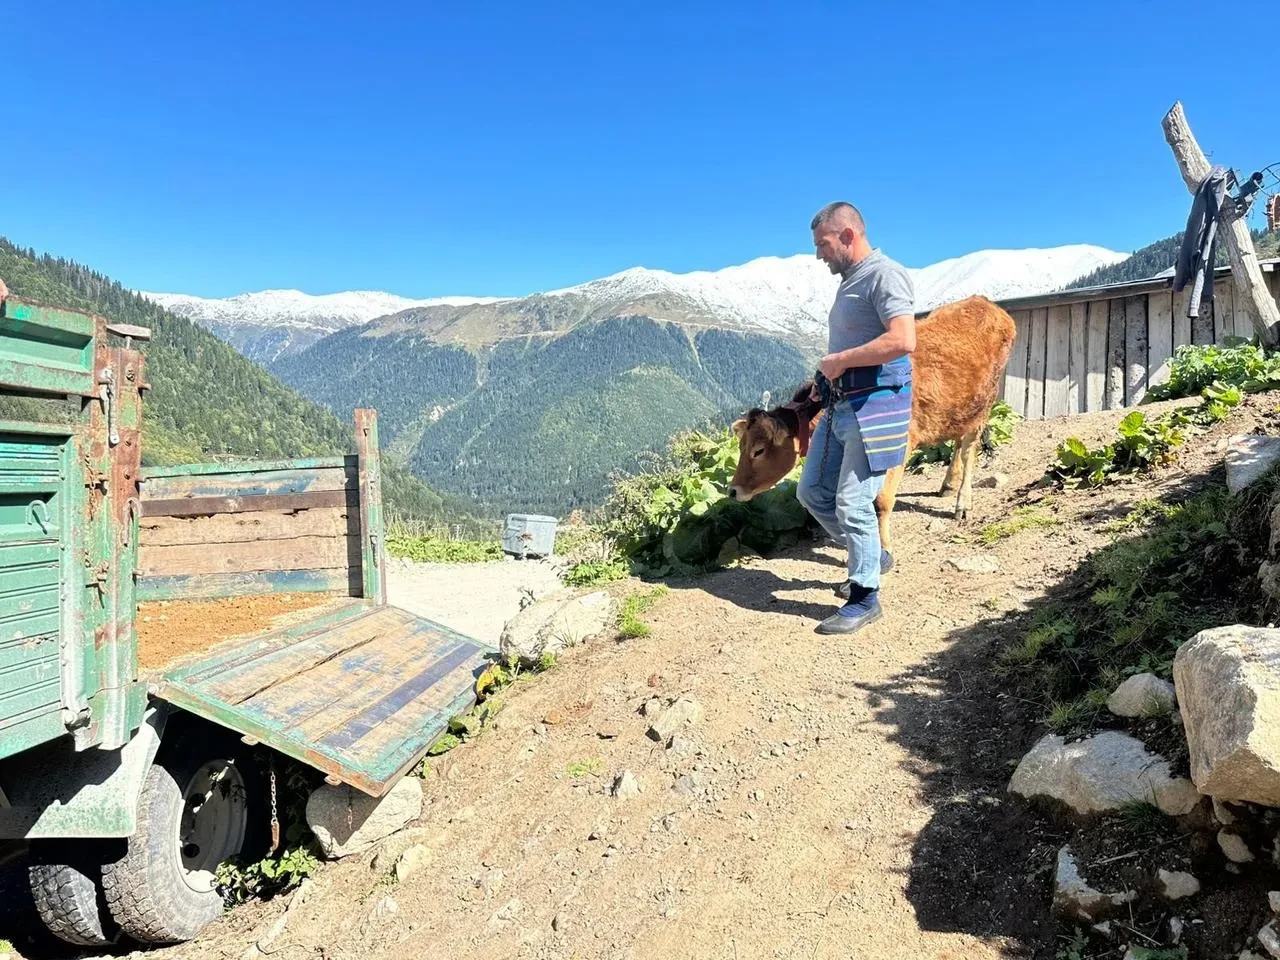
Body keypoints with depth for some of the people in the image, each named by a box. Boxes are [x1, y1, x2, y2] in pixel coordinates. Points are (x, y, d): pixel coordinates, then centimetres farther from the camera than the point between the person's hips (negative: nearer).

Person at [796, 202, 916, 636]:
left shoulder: (884, 274, -12)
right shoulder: (850, 281, 17)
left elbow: (903, 341, -25)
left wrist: (840, 361, -18)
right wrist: (826, 376, 13)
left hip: (875, 405, -10)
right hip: (842, 405, 10)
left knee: (853, 502, -7)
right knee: (812, 491, 13)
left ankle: (865, 598, 7)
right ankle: (870, 557, 30)